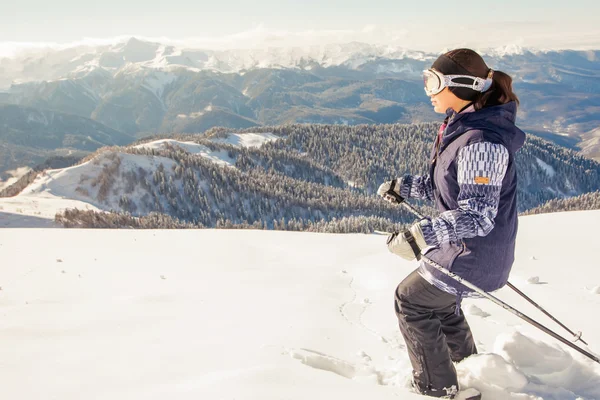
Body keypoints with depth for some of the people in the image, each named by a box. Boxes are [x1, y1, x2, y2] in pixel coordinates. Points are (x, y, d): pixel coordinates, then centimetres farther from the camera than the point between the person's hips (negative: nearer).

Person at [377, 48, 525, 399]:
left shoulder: (481, 142, -30)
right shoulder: (463, 127, 2)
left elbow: (477, 215, -34)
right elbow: (446, 186, 13)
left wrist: (422, 236, -43)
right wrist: (403, 187, 9)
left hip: (475, 256, -10)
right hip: (467, 245, 10)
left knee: (412, 301, 6)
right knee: (439, 297, 29)